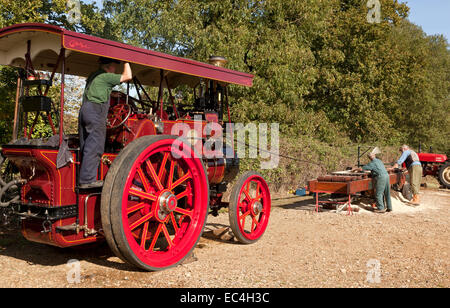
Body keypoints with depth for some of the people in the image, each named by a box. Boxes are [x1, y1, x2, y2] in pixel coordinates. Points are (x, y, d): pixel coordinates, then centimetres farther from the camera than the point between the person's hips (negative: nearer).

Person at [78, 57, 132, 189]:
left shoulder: (93, 76, 23)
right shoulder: (105, 76, -3)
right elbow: (128, 76, -4)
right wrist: (126, 62, 7)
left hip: (84, 110, 9)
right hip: (95, 111, -9)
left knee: (86, 147, 10)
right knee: (94, 147, -8)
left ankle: (83, 178, 13)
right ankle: (88, 180, -10)